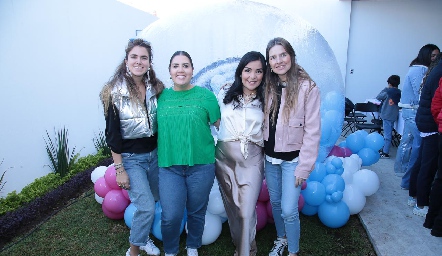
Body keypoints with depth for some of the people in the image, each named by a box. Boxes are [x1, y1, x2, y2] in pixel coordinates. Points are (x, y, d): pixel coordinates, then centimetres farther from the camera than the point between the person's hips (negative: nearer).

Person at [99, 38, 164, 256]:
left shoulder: (156, 88, 0)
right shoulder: (114, 92, -12)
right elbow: (112, 133, -11)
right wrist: (119, 169, -12)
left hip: (154, 154, 5)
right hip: (131, 158, -4)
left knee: (154, 200, 14)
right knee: (146, 206, -7)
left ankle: (142, 237, 41)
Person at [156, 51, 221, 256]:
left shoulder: (205, 95, -2)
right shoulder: (162, 96, 5)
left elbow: (221, 126, 2)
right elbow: (157, 128, 13)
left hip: (201, 164, -1)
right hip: (169, 165, 1)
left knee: (196, 212, 14)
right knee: (171, 215, -3)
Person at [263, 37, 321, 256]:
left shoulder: (308, 87, -14)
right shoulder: (269, 86, 4)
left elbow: (312, 131, -14)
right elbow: (264, 122, 6)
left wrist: (304, 167, -14)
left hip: (292, 159, -5)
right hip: (270, 157, 5)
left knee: (288, 210, -2)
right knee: (275, 203, 18)